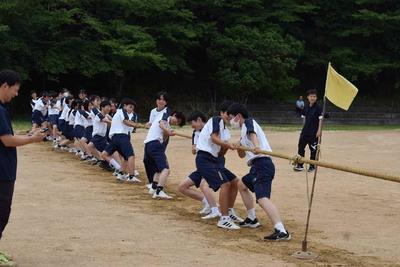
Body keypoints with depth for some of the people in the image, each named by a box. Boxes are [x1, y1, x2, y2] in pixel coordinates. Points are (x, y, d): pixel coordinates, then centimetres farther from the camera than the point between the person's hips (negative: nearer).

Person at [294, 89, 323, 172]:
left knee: (313, 149, 2)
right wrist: (304, 127, 14)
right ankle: (300, 165, 11)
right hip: (305, 131, 5)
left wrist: (319, 130, -16)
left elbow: (321, 119, -10)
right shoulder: (306, 107, 8)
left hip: (314, 133, -5)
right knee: (301, 147, 4)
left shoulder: (318, 108, -8)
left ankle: (312, 166, 13)